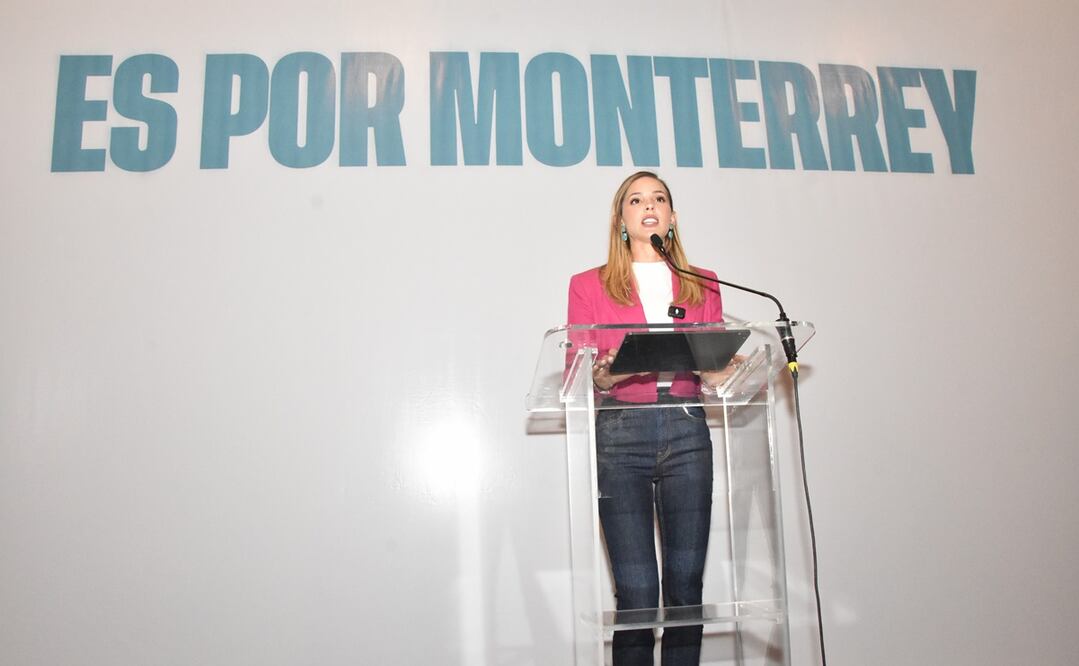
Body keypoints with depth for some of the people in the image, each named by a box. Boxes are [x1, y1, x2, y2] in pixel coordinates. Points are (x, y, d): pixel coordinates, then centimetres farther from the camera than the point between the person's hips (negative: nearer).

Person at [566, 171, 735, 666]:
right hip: (620, 435, -2)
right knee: (636, 593, -5)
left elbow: (716, 369, 13)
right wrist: (602, 378, -17)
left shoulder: (703, 285, 18)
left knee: (686, 585, 3)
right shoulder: (589, 286, 11)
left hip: (686, 433, 2)